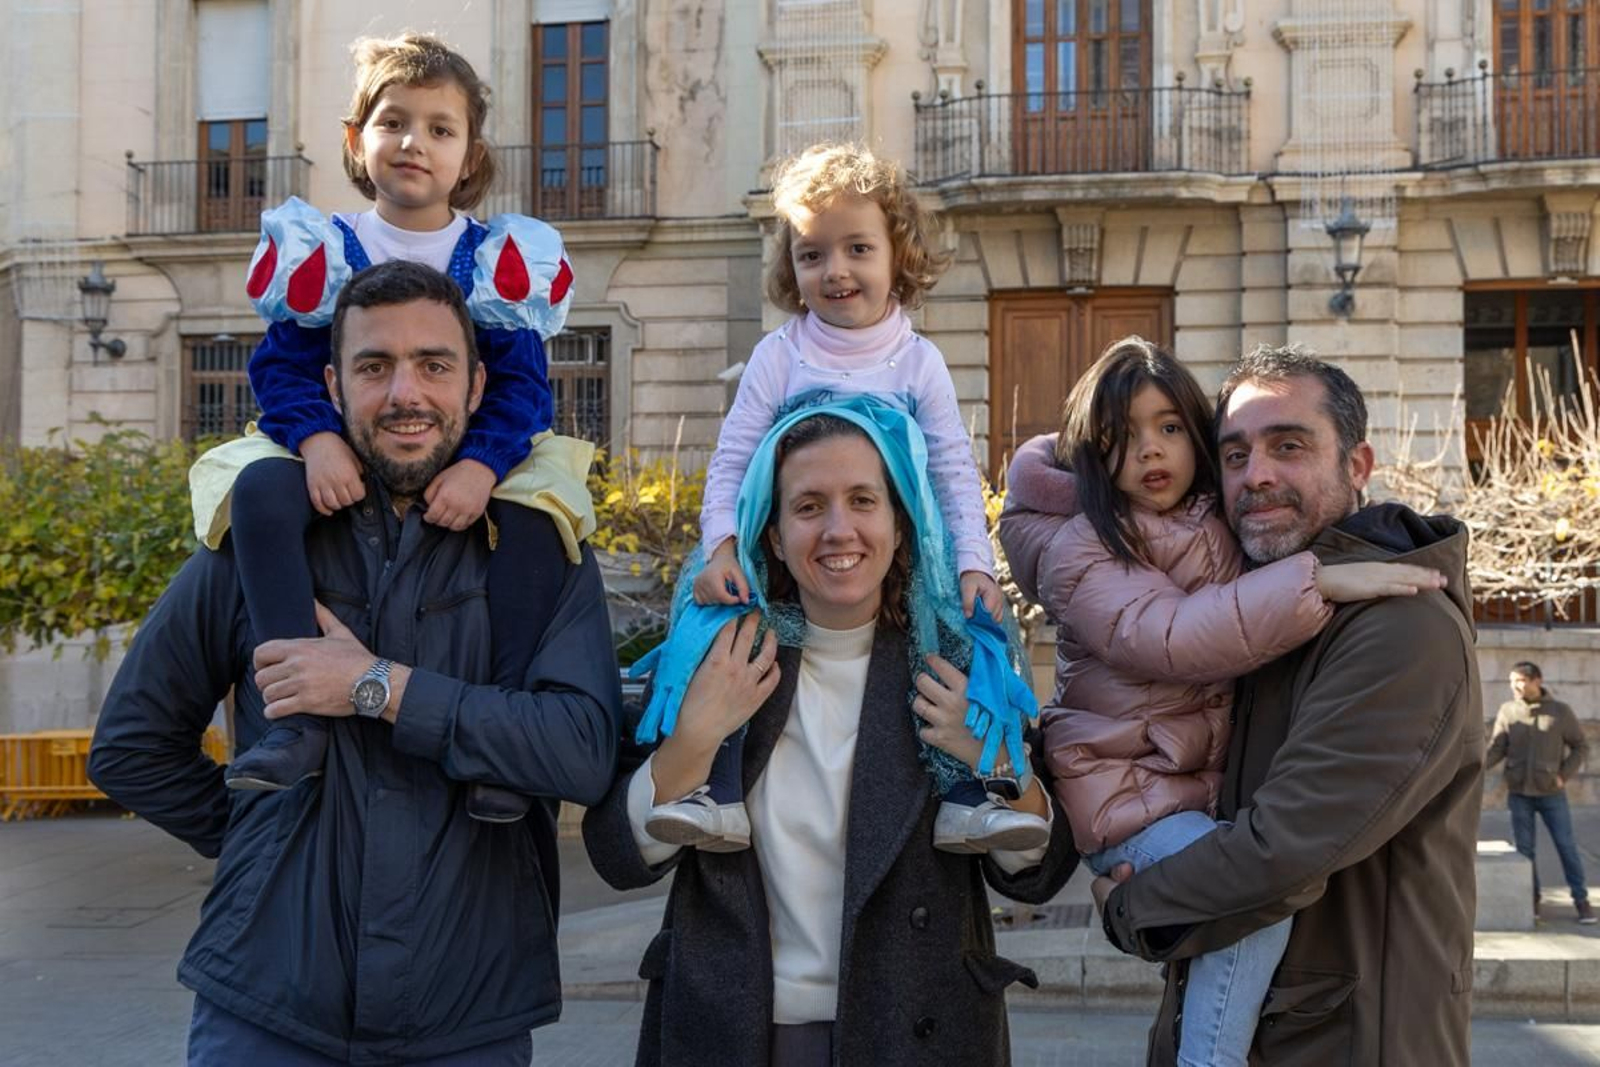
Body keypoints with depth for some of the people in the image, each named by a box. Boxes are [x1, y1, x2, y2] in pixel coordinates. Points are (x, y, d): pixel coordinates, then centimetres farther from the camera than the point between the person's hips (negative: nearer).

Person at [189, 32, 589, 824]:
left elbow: (521, 382, -5)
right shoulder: (325, 249, 5)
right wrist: (317, 440, -23)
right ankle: (299, 716, -33)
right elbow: (283, 365, -1)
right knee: (260, 486, -29)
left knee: (532, 508, -31)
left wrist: (482, 465, -25)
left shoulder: (497, 257, 3)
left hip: (468, 465, -1)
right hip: (342, 463, 1)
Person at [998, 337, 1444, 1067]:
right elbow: (1169, 639, -29)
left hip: (1216, 782, 7)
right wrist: (1318, 581, -31)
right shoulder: (1075, 548, -13)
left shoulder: (1226, 531, 5)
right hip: (1125, 793, -7)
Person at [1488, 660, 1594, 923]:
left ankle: (1581, 899, 12)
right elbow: (1497, 749, 0)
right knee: (1524, 848, 5)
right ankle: (1532, 899, 17)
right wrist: (1479, 765, -18)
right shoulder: (1507, 711, -1)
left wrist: (1564, 775, -7)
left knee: (1566, 846, 2)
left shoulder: (1560, 711, -4)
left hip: (1552, 793, -1)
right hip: (1519, 793, 1)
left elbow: (1581, 747, 3)